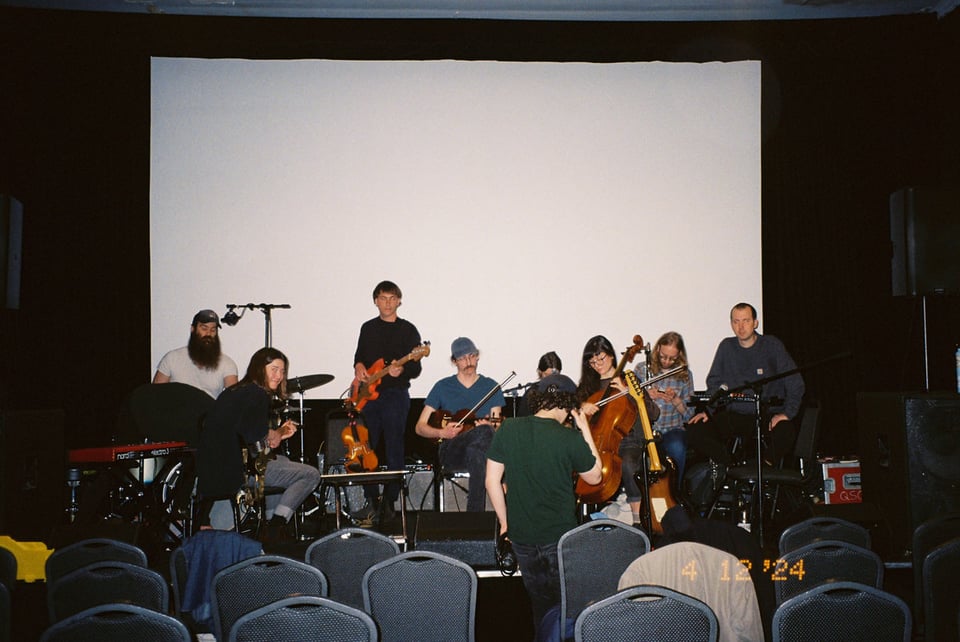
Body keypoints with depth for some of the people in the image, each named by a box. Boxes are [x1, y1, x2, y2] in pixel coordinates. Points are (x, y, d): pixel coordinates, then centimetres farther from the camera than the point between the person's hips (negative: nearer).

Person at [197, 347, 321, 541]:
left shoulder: (233, 391, 19)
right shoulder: (258, 395, -10)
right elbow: (251, 436, -21)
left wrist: (277, 433, 12)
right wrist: (275, 435, 0)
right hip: (234, 470, -10)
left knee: (282, 460, 35)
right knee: (311, 475, -7)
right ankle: (275, 528, -7)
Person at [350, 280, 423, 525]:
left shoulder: (408, 330, 0)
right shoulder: (368, 328, 14)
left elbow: (416, 368, -4)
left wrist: (402, 370, -25)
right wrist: (359, 367, 1)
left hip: (395, 394, -5)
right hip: (368, 395, 5)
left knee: (394, 450, -3)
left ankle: (389, 502, 5)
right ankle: (372, 501, 15)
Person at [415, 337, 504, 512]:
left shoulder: (491, 387, 14)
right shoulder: (442, 387, 12)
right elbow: (420, 427, 12)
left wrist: (489, 426, -14)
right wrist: (442, 433, -8)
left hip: (481, 450, 1)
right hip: (450, 451, -1)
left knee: (475, 451, -40)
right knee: (484, 432, -36)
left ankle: (475, 510, -36)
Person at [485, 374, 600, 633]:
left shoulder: (508, 429, -7)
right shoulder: (571, 438, -16)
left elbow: (492, 481, -3)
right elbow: (595, 477, 0)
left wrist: (505, 522, 9)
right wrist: (585, 430, 2)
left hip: (521, 534, 3)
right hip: (560, 534, -3)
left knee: (539, 603, 21)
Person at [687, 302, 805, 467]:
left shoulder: (772, 345, -2)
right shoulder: (726, 347, 7)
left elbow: (795, 384, -4)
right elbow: (714, 383, 14)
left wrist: (787, 413, -17)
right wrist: (707, 410, -1)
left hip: (768, 415, -3)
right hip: (734, 415, 3)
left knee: (785, 433, -36)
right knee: (694, 431, -20)